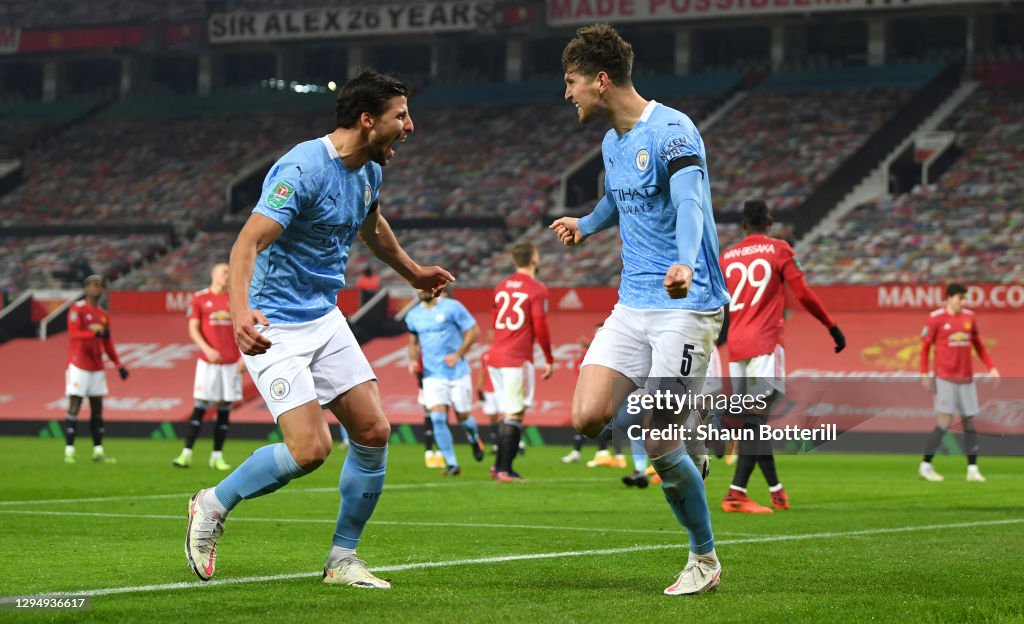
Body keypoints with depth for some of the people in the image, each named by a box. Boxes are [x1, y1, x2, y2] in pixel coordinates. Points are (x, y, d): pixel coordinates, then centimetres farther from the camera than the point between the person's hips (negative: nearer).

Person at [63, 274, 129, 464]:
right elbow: (73, 333, -18)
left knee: (97, 407, 6)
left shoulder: (103, 315, 15)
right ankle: (69, 450, -7)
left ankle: (98, 451, 10)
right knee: (74, 406, -8)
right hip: (79, 365, -7)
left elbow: (108, 344, 18)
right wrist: (95, 333, -32)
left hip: (97, 367, 7)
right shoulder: (77, 309, -6)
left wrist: (118, 364, 9)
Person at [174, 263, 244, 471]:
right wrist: (206, 349, -16)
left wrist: (244, 356, -1)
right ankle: (186, 454, -2)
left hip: (232, 362, 3)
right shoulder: (200, 298, 2)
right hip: (208, 361, -3)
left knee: (225, 408, 3)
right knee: (200, 407, -6)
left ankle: (217, 456, 8)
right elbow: (193, 329, -1)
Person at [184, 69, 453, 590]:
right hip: (276, 327, -8)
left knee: (374, 432, -1)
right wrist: (240, 310, -46)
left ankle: (342, 558, 13)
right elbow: (248, 243, -30)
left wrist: (413, 273, 40)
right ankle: (213, 505, 7)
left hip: (325, 319, 8)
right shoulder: (302, 170, -23)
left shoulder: (369, 171, 5)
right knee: (311, 449, -17)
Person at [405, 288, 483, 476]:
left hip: (457, 374, -3)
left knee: (463, 416, 5)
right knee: (438, 418, -13)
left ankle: (474, 439, 41)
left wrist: (457, 354, -15)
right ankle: (452, 464, -6)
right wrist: (413, 360, 1)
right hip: (432, 375, 3)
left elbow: (473, 331, -6)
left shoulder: (452, 307, -7)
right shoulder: (413, 316, 8)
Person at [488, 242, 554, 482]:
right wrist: (549, 360, -4)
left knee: (506, 413, 16)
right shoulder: (536, 290, -7)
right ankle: (505, 470, -7)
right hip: (518, 360, -7)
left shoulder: (501, 287, 13)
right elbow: (540, 327, -11)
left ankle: (499, 466, 17)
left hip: (495, 358, 7)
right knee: (514, 415, -4)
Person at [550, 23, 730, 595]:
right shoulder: (612, 143, 13)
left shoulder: (671, 131, -15)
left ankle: (705, 559, 12)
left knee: (660, 449, -9)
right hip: (632, 306, 8)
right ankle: (685, 449, 18)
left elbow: (690, 199, -34)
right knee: (589, 417, -11)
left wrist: (684, 262, -51)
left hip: (686, 306, -8)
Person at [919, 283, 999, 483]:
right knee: (944, 422, -9)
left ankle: (973, 469, 8)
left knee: (969, 422, 4)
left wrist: (991, 367, 8)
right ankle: (925, 466, 2)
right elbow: (925, 347, -1)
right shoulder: (936, 318, -5)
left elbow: (978, 345, 18)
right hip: (945, 378, -5)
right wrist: (925, 374, -6)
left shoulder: (969, 317, 9)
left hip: (966, 379, 5)